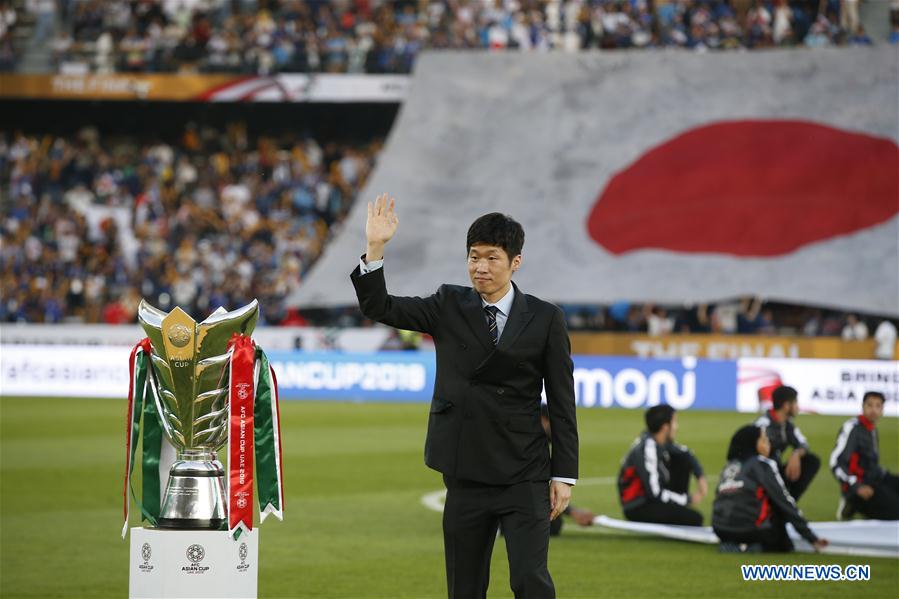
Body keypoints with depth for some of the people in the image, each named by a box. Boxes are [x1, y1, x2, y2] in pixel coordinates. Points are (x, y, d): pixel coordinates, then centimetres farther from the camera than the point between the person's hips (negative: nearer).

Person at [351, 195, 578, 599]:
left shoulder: (545, 319, -1)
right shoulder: (449, 307, 5)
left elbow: (561, 402, 1)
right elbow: (378, 308, -1)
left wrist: (564, 474, -3)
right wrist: (375, 248, -16)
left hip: (524, 478, -3)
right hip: (466, 476, 3)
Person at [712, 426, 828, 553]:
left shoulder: (729, 466, 17)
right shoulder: (763, 465, -1)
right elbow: (785, 501, -3)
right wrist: (812, 538, 0)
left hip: (721, 529, 5)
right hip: (749, 528, -5)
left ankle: (729, 544, 8)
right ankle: (756, 547, -1)